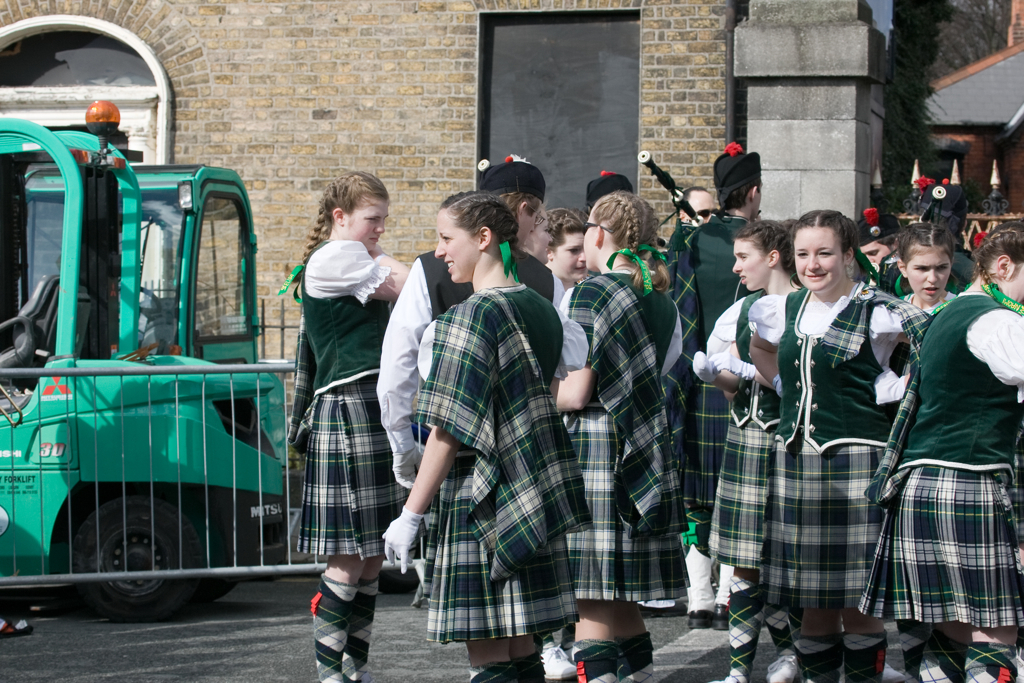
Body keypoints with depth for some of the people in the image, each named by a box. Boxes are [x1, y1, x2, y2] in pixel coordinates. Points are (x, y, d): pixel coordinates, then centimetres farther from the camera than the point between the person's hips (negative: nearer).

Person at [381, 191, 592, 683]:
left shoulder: (473, 315, -14)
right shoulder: (539, 308, 10)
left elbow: (449, 429, -17)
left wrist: (411, 514, -13)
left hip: (481, 499, -8)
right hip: (531, 494, 8)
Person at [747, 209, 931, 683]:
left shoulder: (877, 312, -5)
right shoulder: (784, 310, 11)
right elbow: (759, 349, 31)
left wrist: (896, 390, -5)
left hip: (855, 460, -5)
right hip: (794, 459, 5)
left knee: (857, 597, -3)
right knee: (811, 597, 8)